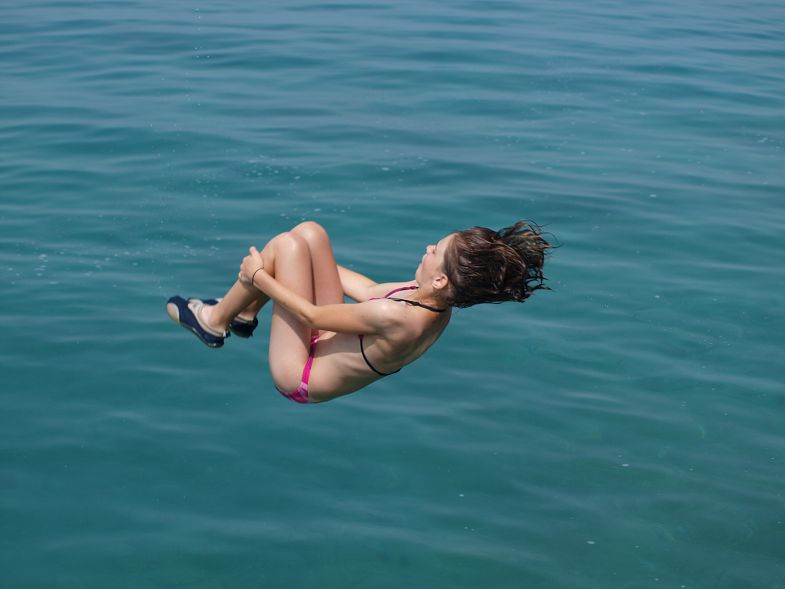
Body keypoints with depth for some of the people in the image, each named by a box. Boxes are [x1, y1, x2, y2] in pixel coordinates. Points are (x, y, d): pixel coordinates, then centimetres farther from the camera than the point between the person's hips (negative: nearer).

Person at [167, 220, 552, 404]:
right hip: (330, 350, 8)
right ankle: (245, 314, 23)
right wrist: (313, 261, 17)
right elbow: (370, 290, 5)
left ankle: (215, 321, 10)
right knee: (308, 233, 4)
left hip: (300, 376, -8)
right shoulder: (441, 305, -13)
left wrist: (259, 277, -9)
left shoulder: (395, 318, -38)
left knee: (287, 244, -11)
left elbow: (313, 316, -24)